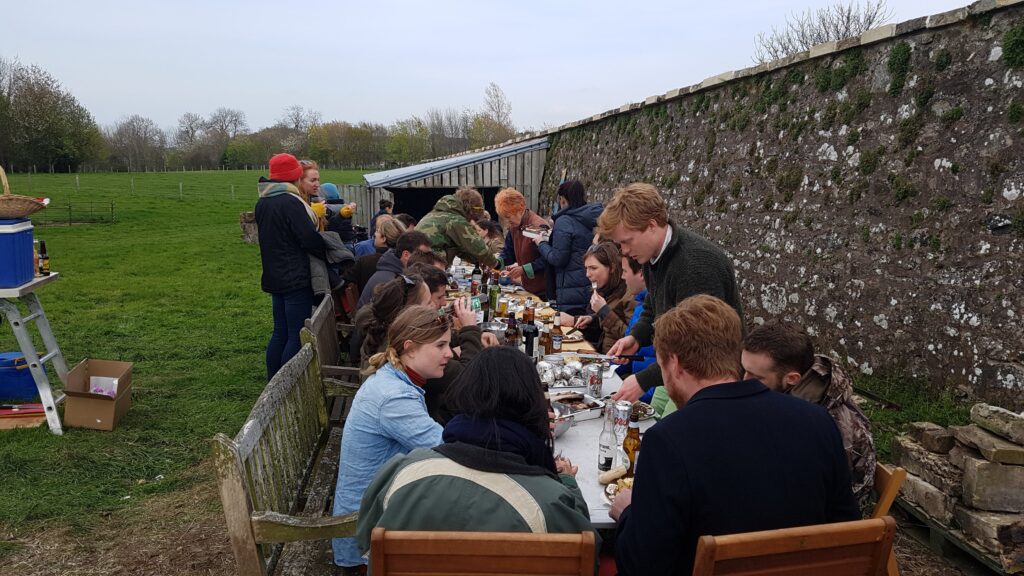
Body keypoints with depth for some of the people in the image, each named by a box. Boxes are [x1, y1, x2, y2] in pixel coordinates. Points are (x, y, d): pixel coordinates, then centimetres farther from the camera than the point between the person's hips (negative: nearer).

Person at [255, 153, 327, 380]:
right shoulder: (290, 202, -17)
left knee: (280, 333, 16)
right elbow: (310, 239, -19)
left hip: (275, 278, 9)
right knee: (297, 336, -2)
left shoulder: (262, 203, 11)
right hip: (296, 279, -9)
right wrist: (327, 253, -2)